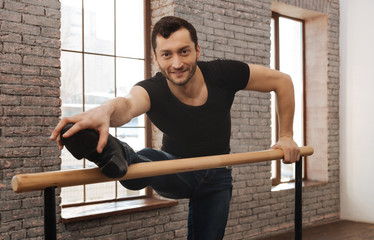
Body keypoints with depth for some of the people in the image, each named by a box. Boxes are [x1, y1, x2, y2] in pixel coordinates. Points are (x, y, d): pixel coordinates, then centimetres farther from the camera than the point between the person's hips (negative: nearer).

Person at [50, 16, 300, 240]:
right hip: (177, 173, -2)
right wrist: (105, 111, -78)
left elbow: (282, 81, -10)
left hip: (216, 178, 3)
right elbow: (128, 104, -54)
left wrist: (286, 136, -8)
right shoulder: (153, 90, -28)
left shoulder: (223, 74, -23)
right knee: (146, 160, -35)